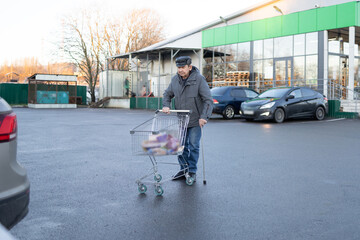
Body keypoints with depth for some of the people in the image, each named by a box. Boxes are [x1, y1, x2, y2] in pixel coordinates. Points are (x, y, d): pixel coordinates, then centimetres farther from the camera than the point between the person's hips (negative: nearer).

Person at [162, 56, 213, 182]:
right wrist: (166, 105, -6)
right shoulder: (175, 79, 1)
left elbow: (208, 100, -17)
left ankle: (192, 172, 12)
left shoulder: (199, 79, -15)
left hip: (195, 121, -5)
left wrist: (204, 116, -24)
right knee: (181, 145, 11)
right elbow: (167, 94, 14)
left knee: (193, 146, 1)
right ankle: (183, 169, 25)